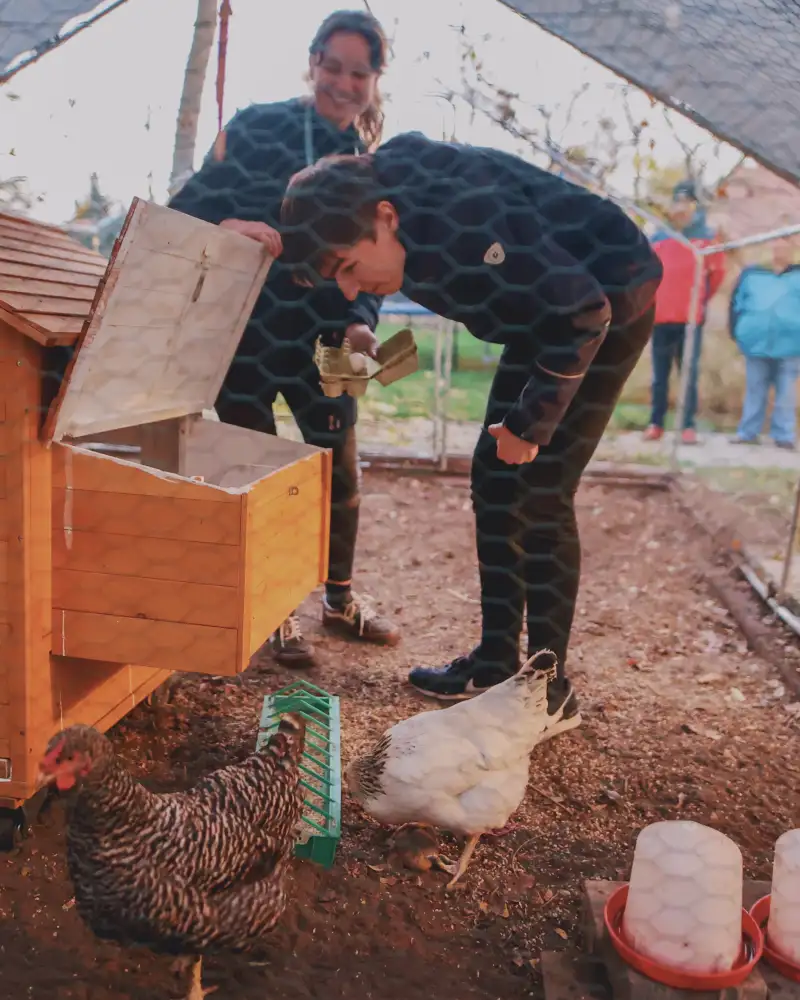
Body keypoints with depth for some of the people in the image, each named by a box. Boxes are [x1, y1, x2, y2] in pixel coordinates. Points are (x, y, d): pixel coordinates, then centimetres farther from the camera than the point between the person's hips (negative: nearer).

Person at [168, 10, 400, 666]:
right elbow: (190, 208, -9)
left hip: (321, 341, 4)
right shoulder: (259, 128, -5)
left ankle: (340, 599, 29)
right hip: (246, 334, -3)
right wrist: (230, 228, -31)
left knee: (341, 468, 8)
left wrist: (361, 324, -12)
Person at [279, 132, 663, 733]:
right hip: (548, 314, 9)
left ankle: (551, 691, 2)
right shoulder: (385, 175, -9)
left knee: (539, 496, -11)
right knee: (495, 481, 6)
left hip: (608, 303, -9)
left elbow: (581, 312, -31)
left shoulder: (461, 217, -35)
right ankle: (496, 664, 17)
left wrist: (531, 424, -22)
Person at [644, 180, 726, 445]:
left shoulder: (706, 237, 2)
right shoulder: (658, 238, 7)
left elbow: (717, 271, 10)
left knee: (690, 374, 0)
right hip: (660, 316, 2)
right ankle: (656, 423, 11)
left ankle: (689, 425, 4)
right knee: (660, 374, 5)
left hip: (692, 317, -2)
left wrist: (702, 299, 13)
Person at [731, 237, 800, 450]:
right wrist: (737, 331, 3)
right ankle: (748, 433, 15)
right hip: (757, 344, 2)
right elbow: (736, 303, 12)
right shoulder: (751, 274, 12)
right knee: (754, 392, 9)